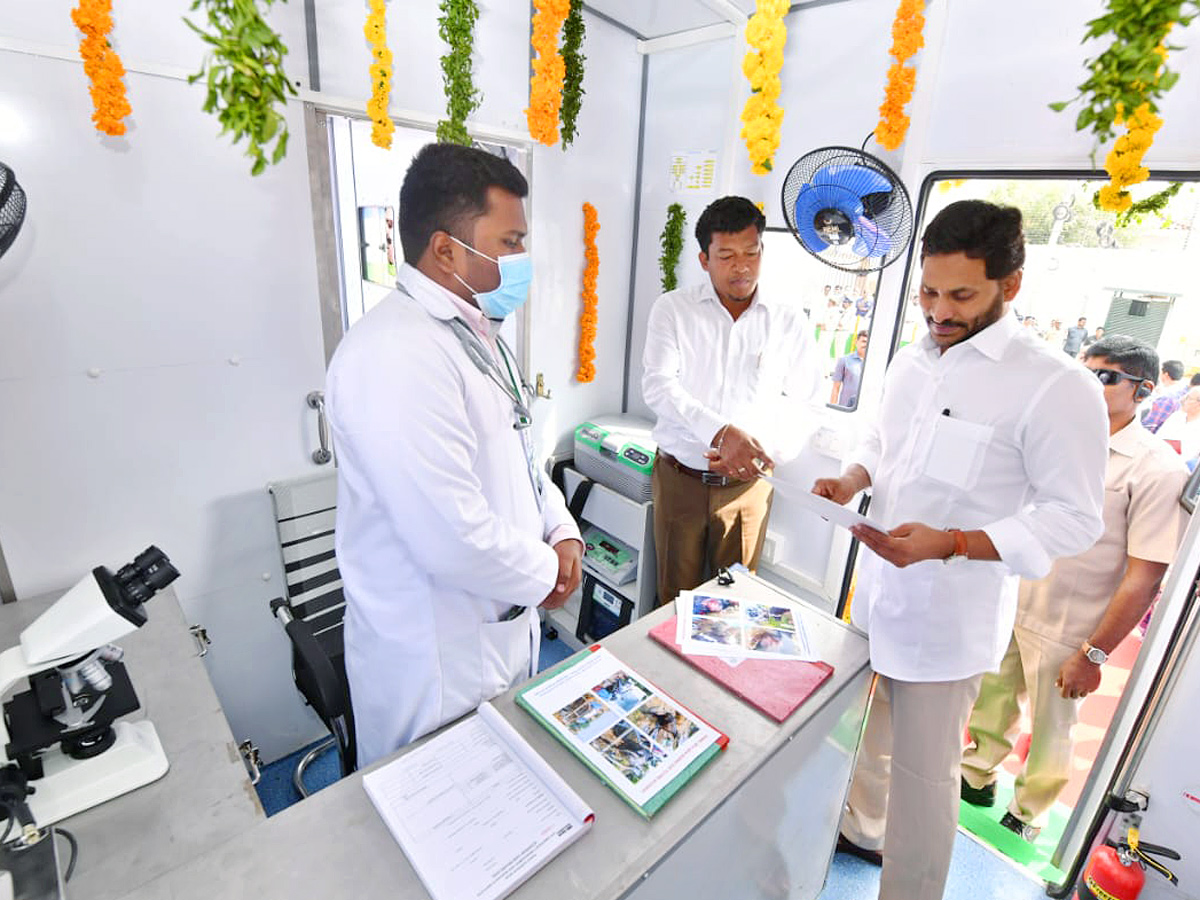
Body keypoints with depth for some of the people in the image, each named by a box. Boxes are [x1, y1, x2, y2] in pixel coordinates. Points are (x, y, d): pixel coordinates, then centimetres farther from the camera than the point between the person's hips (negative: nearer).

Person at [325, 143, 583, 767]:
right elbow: (452, 536, -32)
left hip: (504, 626, 9)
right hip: (438, 659, -9)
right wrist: (544, 574, -14)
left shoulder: (475, 330, 7)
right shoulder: (398, 354, -28)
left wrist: (560, 529, 0)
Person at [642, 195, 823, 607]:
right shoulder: (673, 308, 0)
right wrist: (721, 433, -26)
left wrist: (759, 449, -16)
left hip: (748, 483, 1)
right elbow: (659, 385, -12)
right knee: (676, 598, 12)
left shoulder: (787, 320, 4)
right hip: (680, 477, -1)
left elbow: (804, 404, 2)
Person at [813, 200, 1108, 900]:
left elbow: (1075, 518, -15)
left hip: (949, 616, -6)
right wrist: (852, 478, -4)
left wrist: (949, 543, -28)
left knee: (923, 770, 10)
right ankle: (863, 831, 52)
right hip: (879, 592, 7)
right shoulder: (912, 361, 4)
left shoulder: (1057, 387, -17)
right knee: (868, 731, 26)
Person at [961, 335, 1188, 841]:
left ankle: (1028, 814, 39)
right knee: (991, 695, 20)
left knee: (1050, 729, 15)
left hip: (1066, 630, -5)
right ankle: (977, 775, 44)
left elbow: (1144, 577, -16)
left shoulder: (1158, 470, -15)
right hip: (1010, 604, 5)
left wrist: (1094, 654, -16)